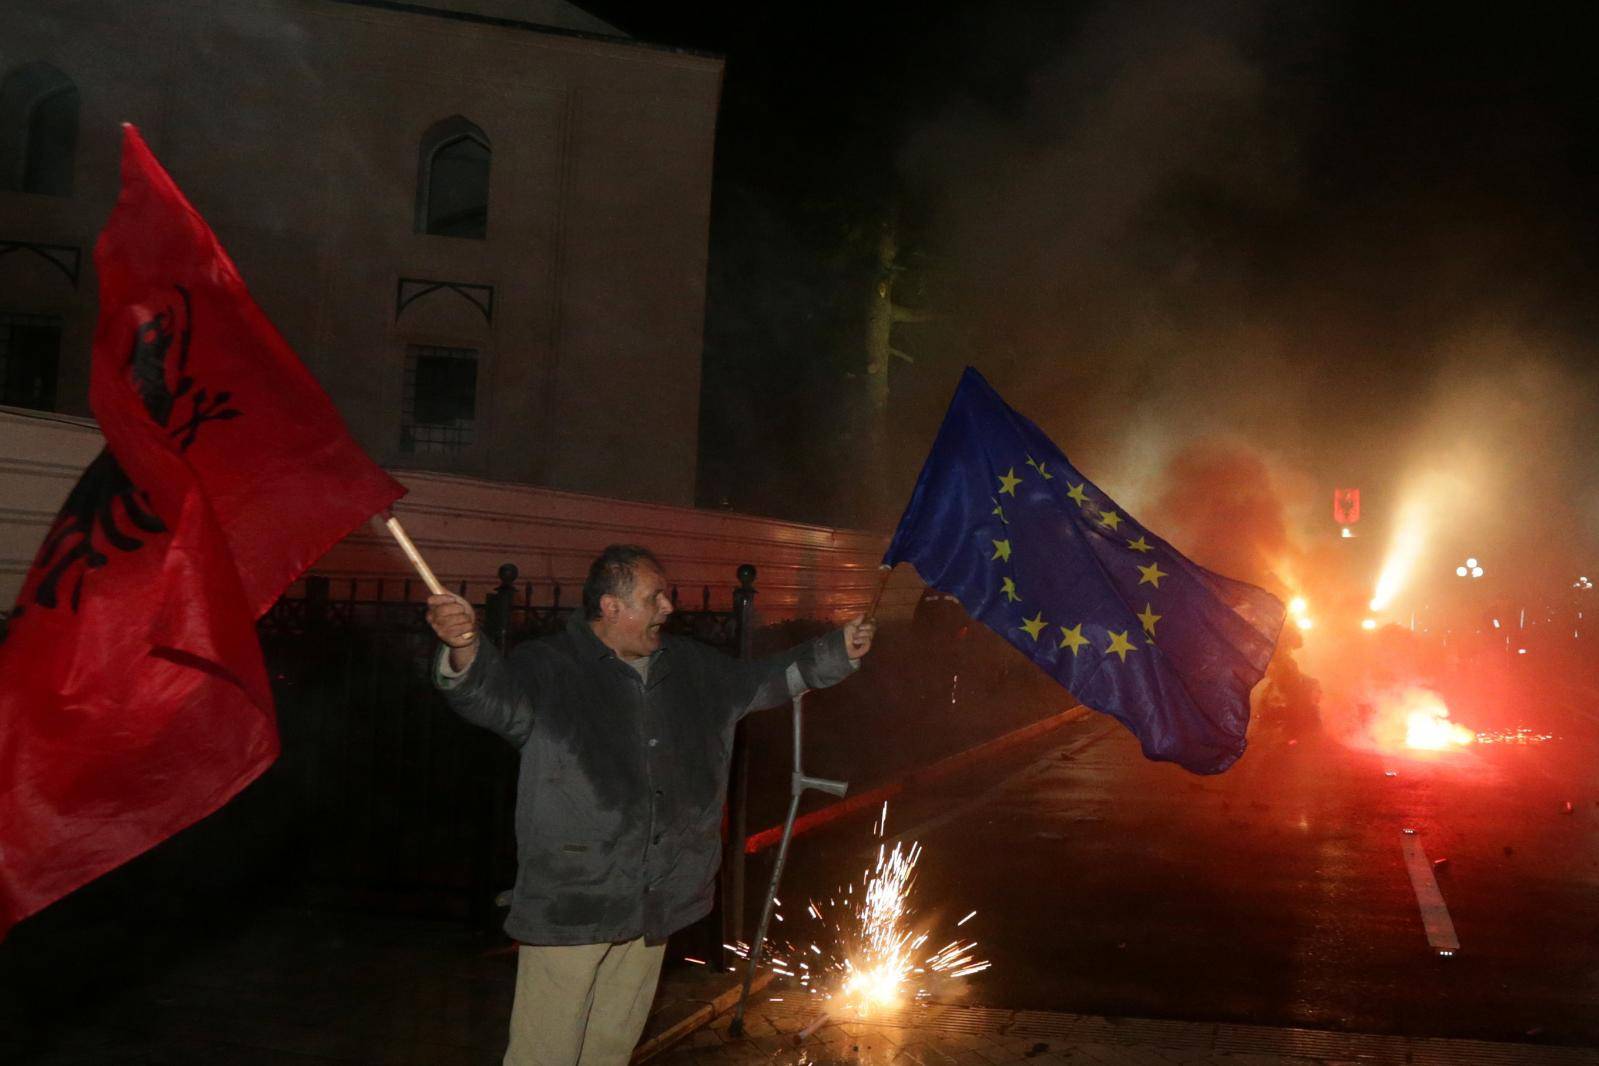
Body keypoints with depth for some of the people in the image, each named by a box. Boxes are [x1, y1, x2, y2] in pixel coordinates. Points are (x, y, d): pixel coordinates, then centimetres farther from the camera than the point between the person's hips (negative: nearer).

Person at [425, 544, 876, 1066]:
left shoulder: (691, 666, 10)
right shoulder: (549, 669, -12)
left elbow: (763, 680, 23)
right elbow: (490, 693, -30)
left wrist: (840, 651, 18)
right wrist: (464, 651, -52)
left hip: (654, 905, 6)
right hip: (569, 903, -6)